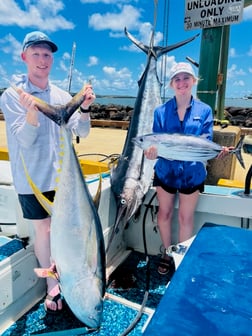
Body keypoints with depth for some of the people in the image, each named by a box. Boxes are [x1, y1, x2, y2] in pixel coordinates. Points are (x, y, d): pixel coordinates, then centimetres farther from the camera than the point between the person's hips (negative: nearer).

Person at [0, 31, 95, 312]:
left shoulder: (62, 96, 2)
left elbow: (81, 132, -1)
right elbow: (25, 140, -18)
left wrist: (84, 108, -18)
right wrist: (31, 111, -36)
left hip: (63, 175, 3)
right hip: (33, 178, -3)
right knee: (43, 229, 7)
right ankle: (51, 284, 27)